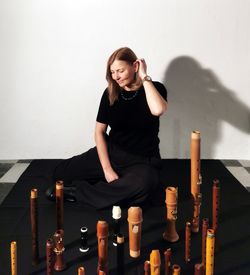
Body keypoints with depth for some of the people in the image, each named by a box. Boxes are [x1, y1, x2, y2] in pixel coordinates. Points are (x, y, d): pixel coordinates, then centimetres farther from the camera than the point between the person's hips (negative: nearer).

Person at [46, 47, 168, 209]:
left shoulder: (154, 89, -8)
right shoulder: (110, 93, 1)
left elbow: (158, 110, -33)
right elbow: (99, 132, 1)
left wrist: (145, 77, -21)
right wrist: (107, 169, -11)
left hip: (142, 160, -3)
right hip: (111, 152, 4)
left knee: (141, 186, -39)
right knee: (61, 172, -8)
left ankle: (75, 191, -20)